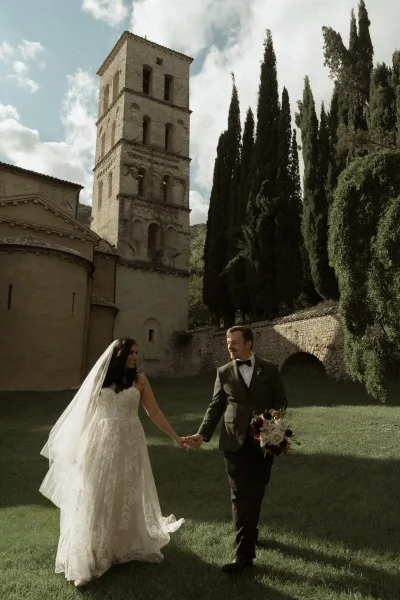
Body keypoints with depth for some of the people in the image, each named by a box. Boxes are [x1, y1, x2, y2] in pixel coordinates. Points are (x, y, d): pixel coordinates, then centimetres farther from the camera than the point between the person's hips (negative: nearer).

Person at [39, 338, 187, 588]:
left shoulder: (140, 380, -3)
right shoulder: (100, 377, -1)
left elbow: (154, 412, -1)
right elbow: (88, 411, 5)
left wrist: (175, 436, -3)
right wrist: (80, 444, 7)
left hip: (129, 444, 0)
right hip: (101, 443, 0)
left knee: (127, 495, 13)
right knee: (97, 498, 6)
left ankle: (129, 545, 35)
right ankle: (92, 557, 19)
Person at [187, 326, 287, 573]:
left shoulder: (269, 369, 2)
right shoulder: (224, 372, 4)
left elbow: (281, 400, 5)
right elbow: (216, 407, 5)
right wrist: (203, 433, -5)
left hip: (264, 440, 1)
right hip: (235, 442, 0)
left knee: (255, 493, 14)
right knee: (241, 497, -1)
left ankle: (249, 534, 38)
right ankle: (244, 552, 6)